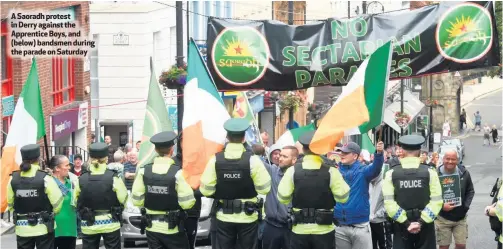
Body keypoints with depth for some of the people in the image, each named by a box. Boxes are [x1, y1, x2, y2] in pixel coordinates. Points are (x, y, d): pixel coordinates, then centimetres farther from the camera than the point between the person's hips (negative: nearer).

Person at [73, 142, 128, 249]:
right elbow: (124, 200, -10)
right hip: (110, 223, -1)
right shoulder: (113, 178, -13)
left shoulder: (81, 180, -6)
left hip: (89, 225, 1)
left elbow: (76, 202, 3)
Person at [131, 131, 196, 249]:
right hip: (173, 229, -3)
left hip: (152, 228, 3)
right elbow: (187, 203, -16)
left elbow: (137, 200, -3)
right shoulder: (177, 173, -16)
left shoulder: (143, 172, -7)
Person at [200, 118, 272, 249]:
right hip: (248, 217, -1)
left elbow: (206, 190, -7)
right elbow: (264, 189, -11)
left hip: (224, 217, 1)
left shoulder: (215, 160, -9)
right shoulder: (252, 160, -14)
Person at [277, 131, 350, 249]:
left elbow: (283, 198, -2)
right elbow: (342, 197, -4)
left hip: (300, 230, 1)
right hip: (324, 230, -1)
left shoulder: (293, 171, -6)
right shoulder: (331, 171, -9)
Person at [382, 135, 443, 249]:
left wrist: (406, 223, -8)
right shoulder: (430, 172, -4)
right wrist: (422, 222, -10)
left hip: (401, 226, 0)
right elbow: (436, 201, -10)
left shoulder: (391, 174, -3)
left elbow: (389, 203, -10)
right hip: (425, 226, 0)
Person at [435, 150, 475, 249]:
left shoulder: (464, 173, -1)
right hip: (442, 218, -3)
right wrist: (441, 206, -22)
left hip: (460, 217, 3)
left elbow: (470, 191, 10)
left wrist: (466, 205, -5)